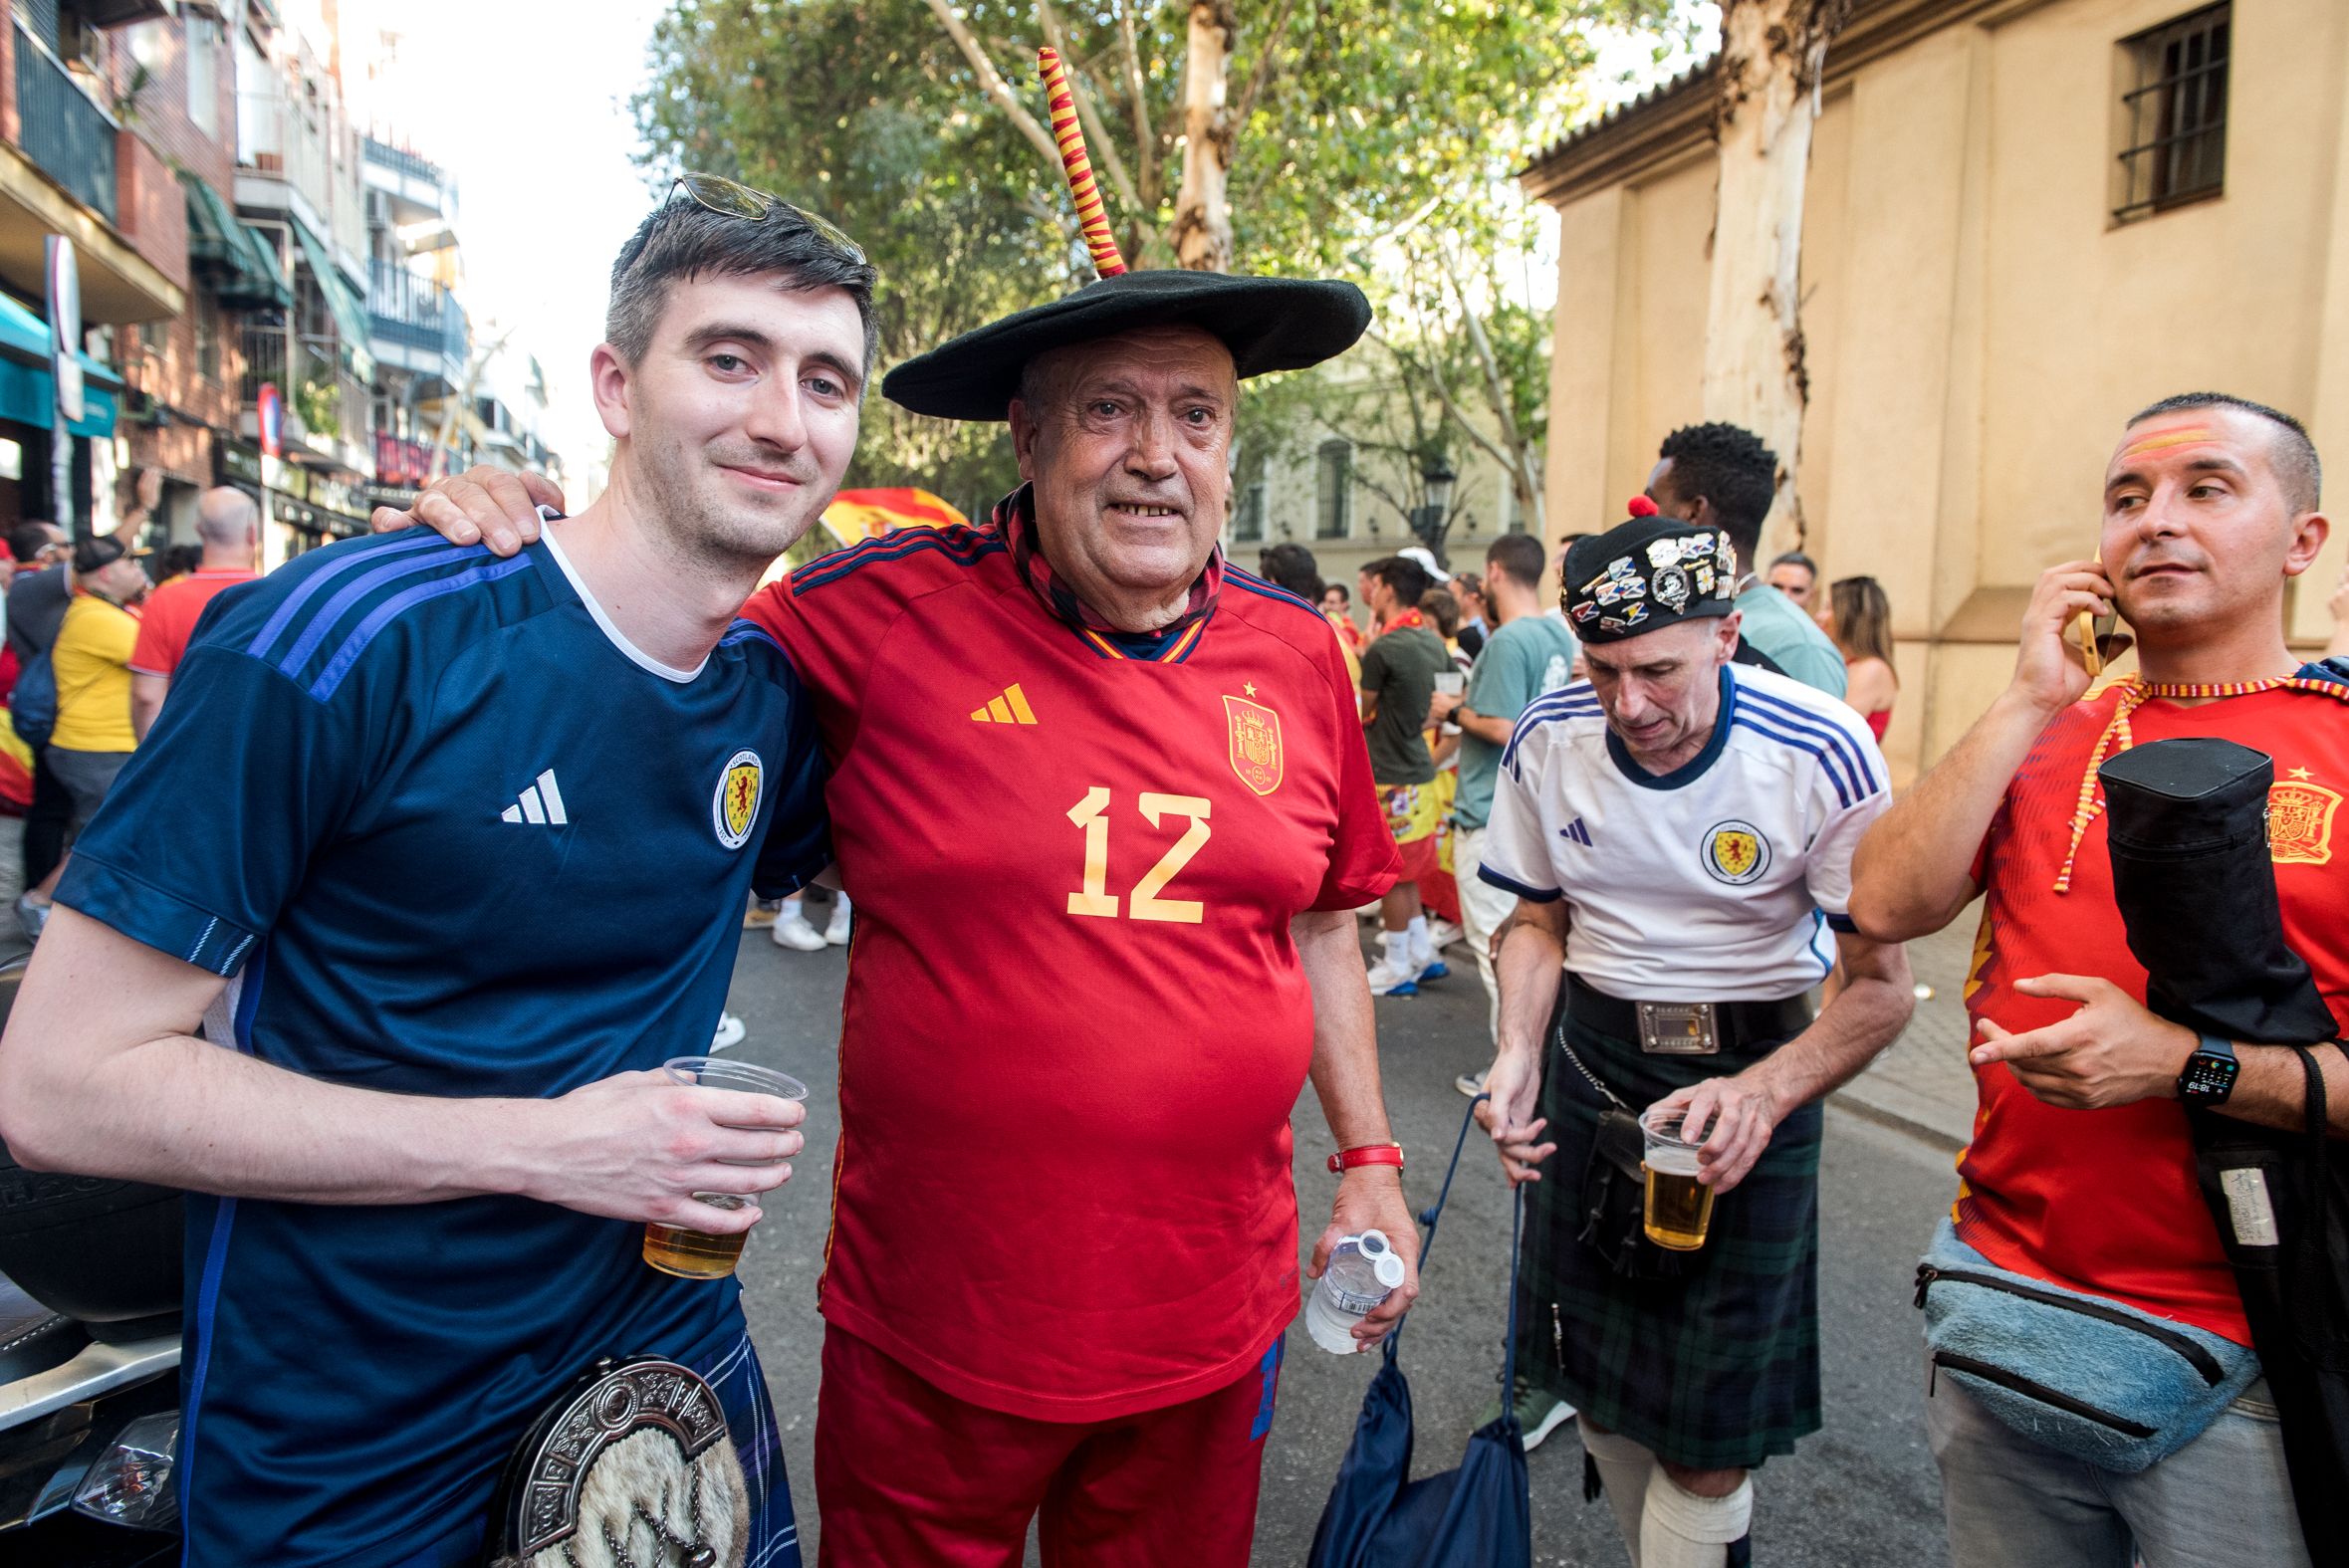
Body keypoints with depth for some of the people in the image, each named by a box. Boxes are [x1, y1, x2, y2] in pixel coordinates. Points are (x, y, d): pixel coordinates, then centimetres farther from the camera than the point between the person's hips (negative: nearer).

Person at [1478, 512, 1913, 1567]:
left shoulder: (1821, 754, -21)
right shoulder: (1546, 743, -9)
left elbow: (1881, 984, -13)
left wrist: (1767, 1092, -31)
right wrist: (1517, 1050, -12)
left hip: (1761, 1064, -3)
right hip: (1593, 1054, 4)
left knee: (1709, 1428, -1)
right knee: (1598, 1382, 17)